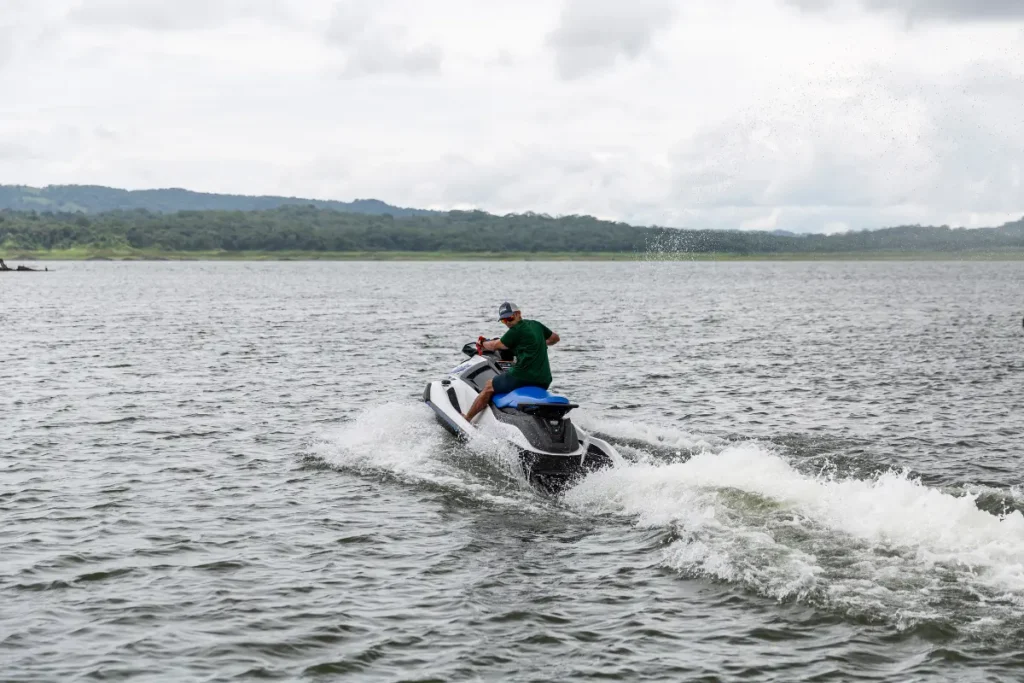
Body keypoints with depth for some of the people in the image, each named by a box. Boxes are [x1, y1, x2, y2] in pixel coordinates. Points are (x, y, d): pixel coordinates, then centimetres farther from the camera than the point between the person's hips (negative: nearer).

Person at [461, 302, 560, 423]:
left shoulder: (517, 330, -7)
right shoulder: (536, 325, 15)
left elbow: (496, 346, 1)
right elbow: (556, 338, 29)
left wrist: (483, 344, 20)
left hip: (524, 375, -7)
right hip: (544, 381, 7)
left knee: (489, 386, 11)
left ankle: (467, 419, 19)